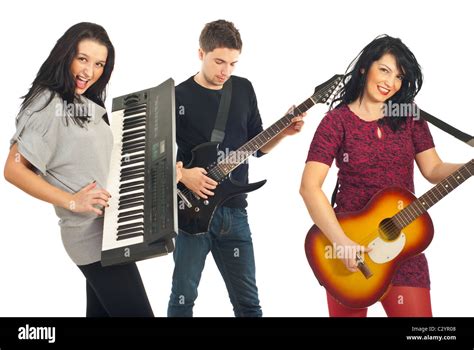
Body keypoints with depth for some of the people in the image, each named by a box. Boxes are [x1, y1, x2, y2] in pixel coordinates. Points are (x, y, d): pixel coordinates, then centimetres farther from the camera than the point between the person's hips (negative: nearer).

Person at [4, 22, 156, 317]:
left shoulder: (88, 104, 12)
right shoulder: (48, 104, -14)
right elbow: (14, 170, -17)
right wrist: (72, 202, -20)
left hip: (107, 227, 9)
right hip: (93, 234, -9)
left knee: (102, 310, 16)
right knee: (137, 312, -6)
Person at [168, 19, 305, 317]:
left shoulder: (244, 89, 7)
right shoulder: (179, 96, -5)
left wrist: (283, 132, -4)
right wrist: (182, 174, -19)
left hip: (234, 209, 4)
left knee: (248, 300, 9)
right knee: (183, 297, 3)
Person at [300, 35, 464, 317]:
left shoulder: (410, 117, 6)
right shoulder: (337, 121, -6)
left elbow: (433, 170, 4)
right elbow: (309, 186, -14)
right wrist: (342, 242, -22)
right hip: (350, 238, -2)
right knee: (347, 312, 9)